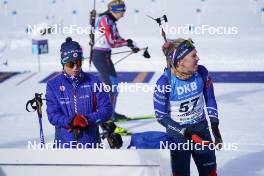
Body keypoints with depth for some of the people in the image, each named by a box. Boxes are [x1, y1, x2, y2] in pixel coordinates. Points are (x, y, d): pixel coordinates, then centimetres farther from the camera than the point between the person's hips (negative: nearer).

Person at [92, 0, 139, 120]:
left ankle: (111, 112, 25)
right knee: (113, 85, -8)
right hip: (101, 57, -9)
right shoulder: (106, 20, -16)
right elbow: (112, 42, -20)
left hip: (103, 56, 9)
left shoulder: (110, 21, 12)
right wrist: (127, 42, -5)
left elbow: (116, 37, 22)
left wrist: (132, 46, 14)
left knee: (111, 85, 16)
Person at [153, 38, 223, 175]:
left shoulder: (201, 73, -14)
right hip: (177, 132, -4)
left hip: (201, 128, 4)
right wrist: (186, 133, -21)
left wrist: (214, 125, -3)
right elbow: (161, 116, -16)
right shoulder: (164, 82, -24)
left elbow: (210, 100, 2)